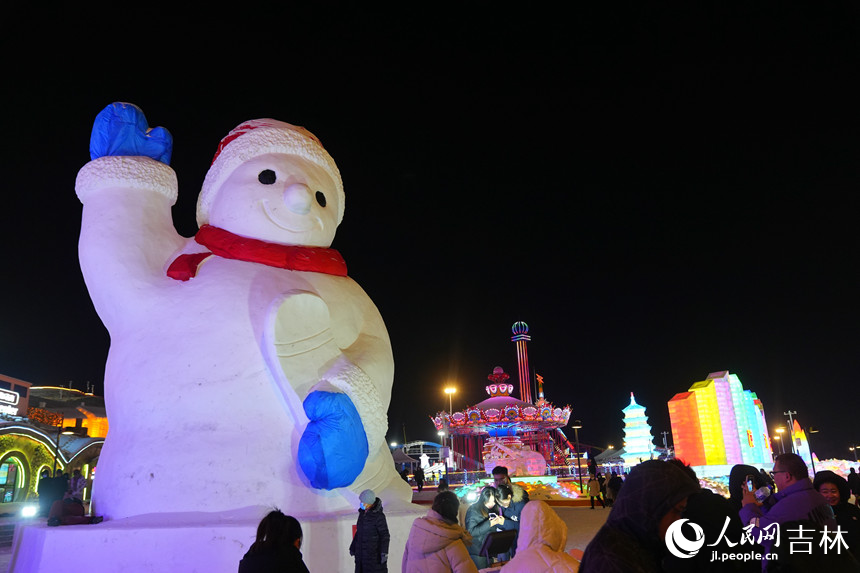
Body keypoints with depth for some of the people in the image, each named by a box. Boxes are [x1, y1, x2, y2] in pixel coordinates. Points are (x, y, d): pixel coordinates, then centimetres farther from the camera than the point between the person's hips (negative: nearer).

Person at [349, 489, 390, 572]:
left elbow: (385, 536, -15)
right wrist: (353, 546, 20)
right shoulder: (362, 513, 5)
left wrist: (384, 553, -19)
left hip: (374, 552, -7)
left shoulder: (378, 516, -17)